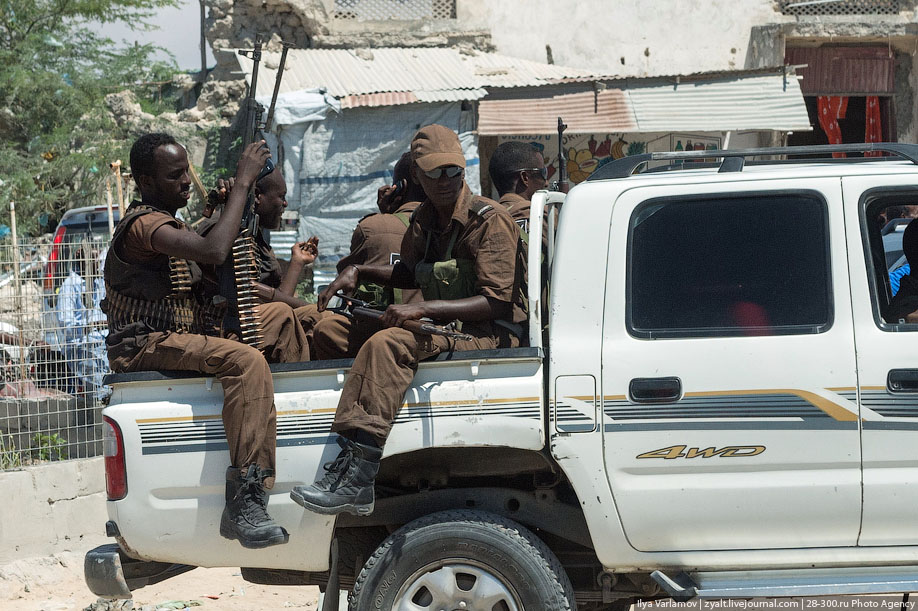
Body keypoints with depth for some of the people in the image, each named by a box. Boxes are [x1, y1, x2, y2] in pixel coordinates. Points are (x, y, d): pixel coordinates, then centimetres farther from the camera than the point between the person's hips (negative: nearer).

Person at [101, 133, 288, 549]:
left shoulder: (169, 225, 23)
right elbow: (213, 252, -27)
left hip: (181, 340, 10)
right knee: (246, 362, -32)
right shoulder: (144, 223, -12)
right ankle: (246, 501, -43)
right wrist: (242, 182, -21)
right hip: (147, 345, -10)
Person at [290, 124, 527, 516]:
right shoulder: (425, 220, 13)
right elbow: (410, 273, 32)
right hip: (443, 330, 9)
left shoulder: (488, 220, -11)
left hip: (489, 335, -9)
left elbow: (497, 301, -19)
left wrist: (423, 309, -26)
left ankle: (355, 481, -42)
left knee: (388, 344, -34)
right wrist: (359, 273, 13)